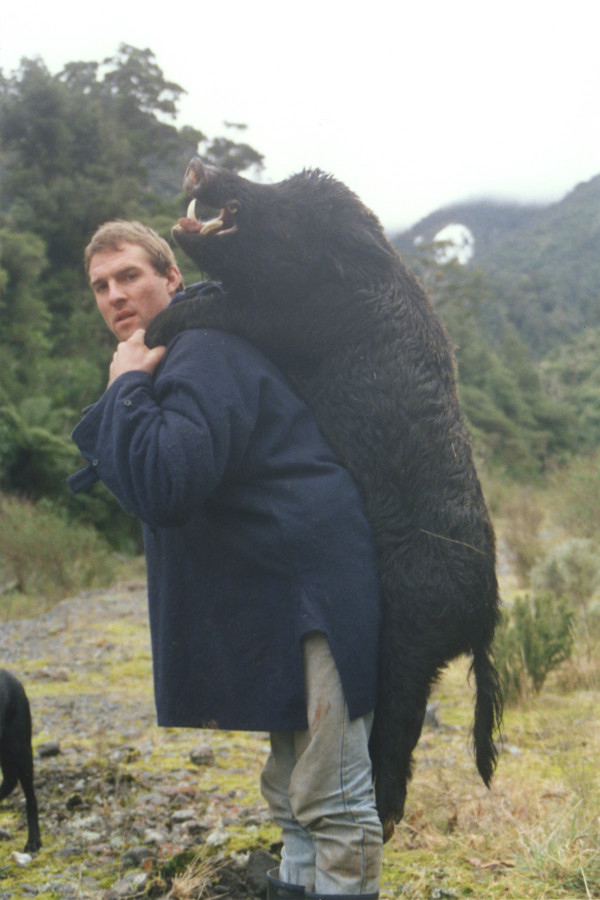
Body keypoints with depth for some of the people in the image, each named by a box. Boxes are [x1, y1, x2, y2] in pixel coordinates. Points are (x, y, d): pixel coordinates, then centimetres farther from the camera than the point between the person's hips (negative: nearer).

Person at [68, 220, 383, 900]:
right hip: (266, 599, 11)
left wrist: (127, 387, -20)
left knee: (332, 804, -6)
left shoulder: (203, 355, -17)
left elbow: (163, 487, -30)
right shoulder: (166, 359, 16)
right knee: (292, 791, 23)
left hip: (312, 590, -11)